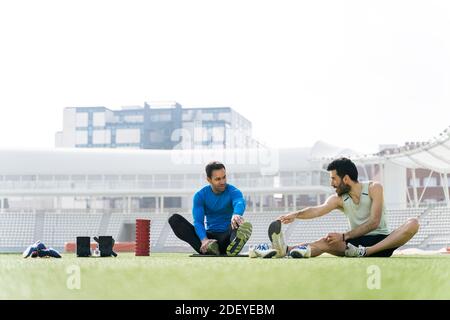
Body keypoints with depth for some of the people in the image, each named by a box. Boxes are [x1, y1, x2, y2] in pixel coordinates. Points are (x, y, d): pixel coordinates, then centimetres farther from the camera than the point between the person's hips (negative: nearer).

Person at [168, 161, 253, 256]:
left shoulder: (233, 192, -5)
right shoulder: (200, 195, 1)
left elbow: (240, 203, -29)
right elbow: (198, 221, -11)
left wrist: (236, 215, -56)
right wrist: (204, 240, -33)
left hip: (227, 238, -2)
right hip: (209, 236, 2)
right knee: (174, 219, -18)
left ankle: (233, 247, -67)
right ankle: (206, 249, -39)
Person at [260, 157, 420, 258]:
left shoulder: (374, 188, -5)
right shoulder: (338, 199, 4)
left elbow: (373, 222, -15)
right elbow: (318, 210, -17)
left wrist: (344, 236, -23)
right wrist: (296, 214, -37)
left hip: (381, 242, -2)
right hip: (357, 243, 2)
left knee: (413, 223, -28)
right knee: (326, 241, -25)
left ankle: (365, 252, -44)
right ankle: (285, 250, -53)